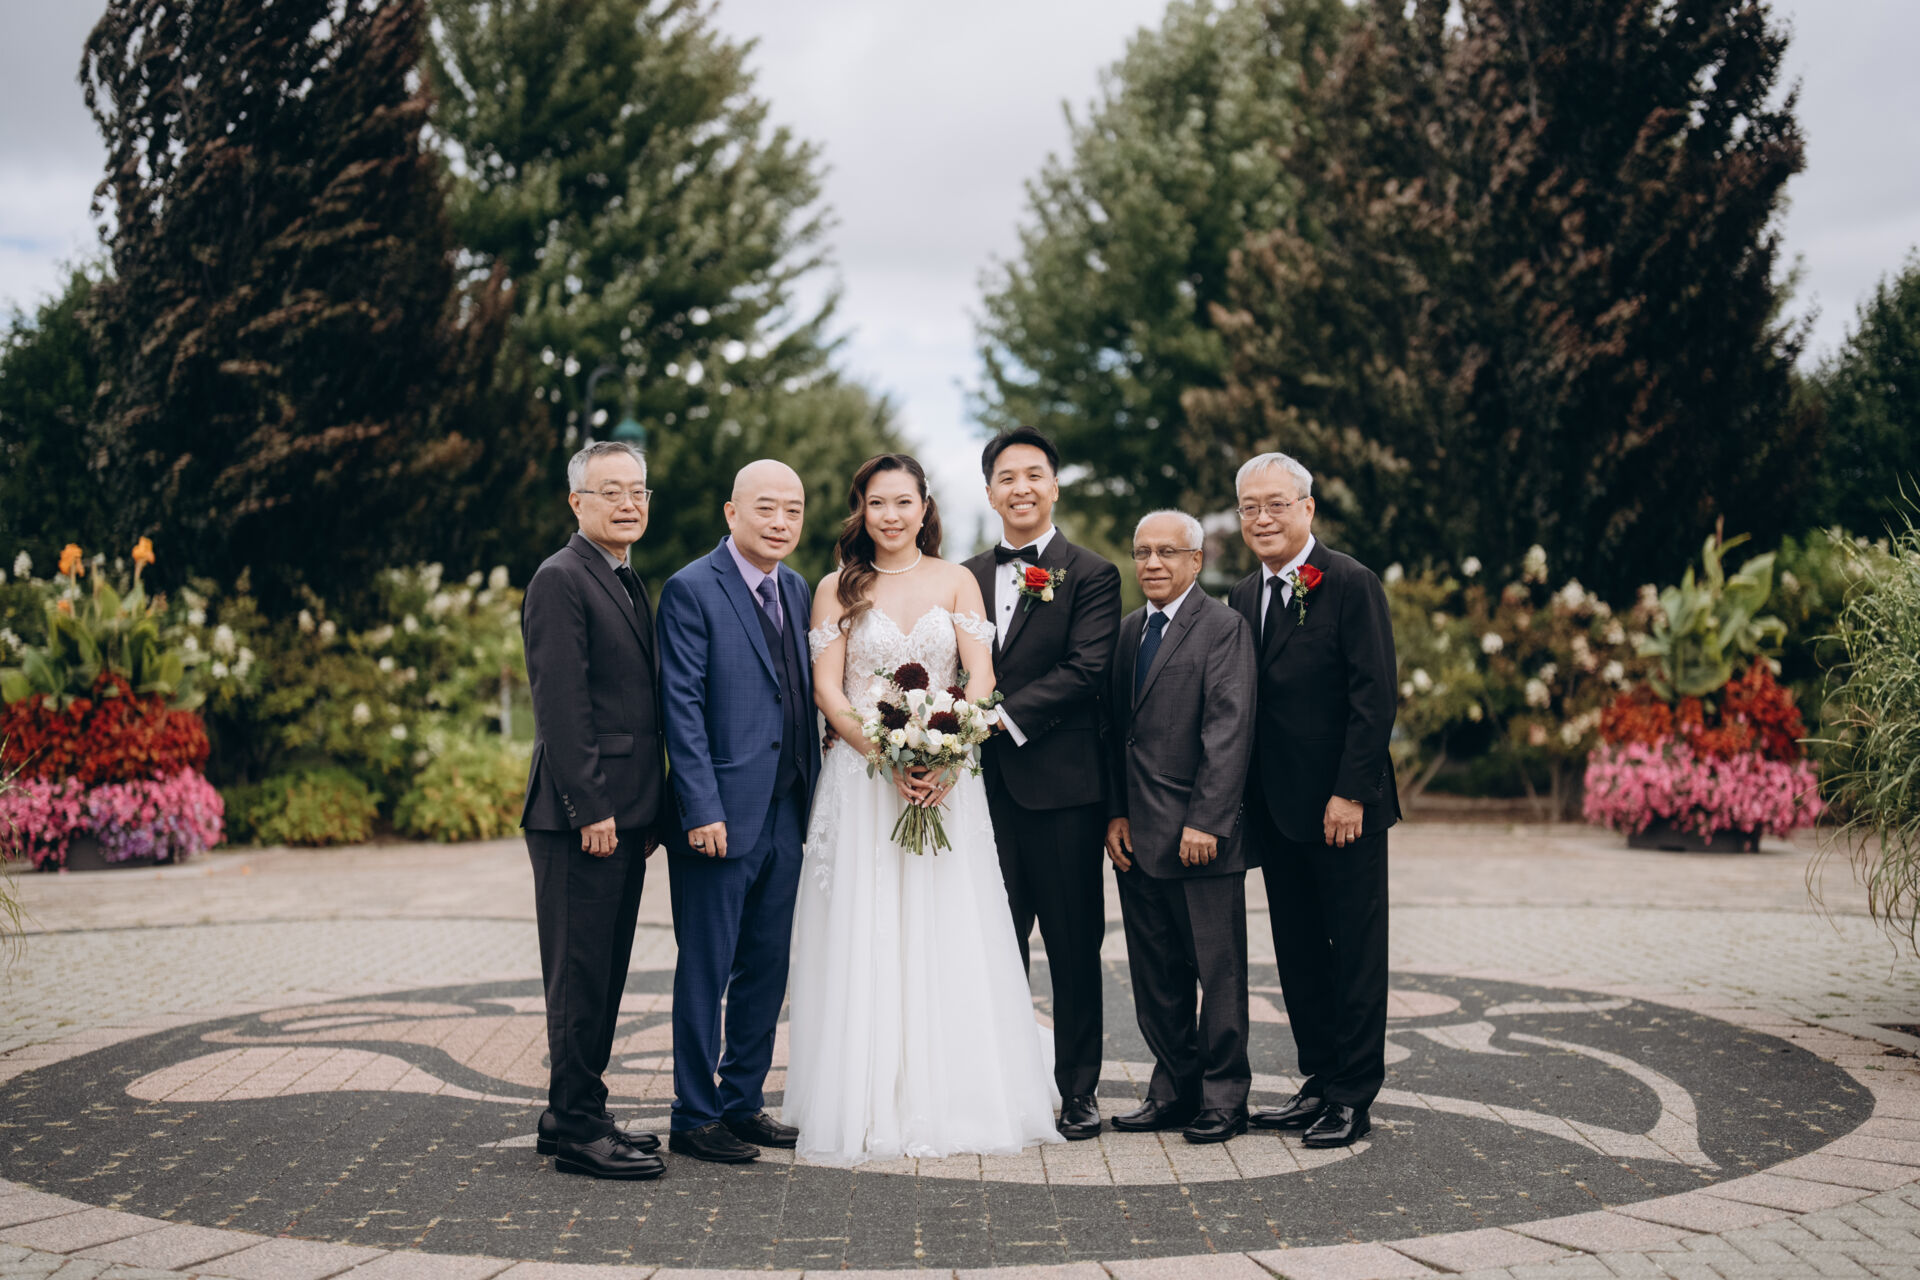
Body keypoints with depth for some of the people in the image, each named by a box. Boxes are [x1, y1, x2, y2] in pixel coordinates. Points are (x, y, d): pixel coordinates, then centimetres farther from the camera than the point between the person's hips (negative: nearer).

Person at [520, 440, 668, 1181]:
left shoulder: (629, 585, 19)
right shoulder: (561, 580, -10)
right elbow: (561, 704, -17)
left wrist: (648, 812, 18)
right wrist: (590, 807, -20)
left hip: (624, 814, 9)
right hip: (582, 816, -9)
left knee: (604, 975, 13)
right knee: (580, 975, -3)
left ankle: (574, 1115, 22)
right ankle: (577, 1129, 4)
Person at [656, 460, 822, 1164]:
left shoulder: (798, 591, 13)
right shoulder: (691, 590, -9)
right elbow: (683, 706, -14)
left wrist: (813, 793, 11)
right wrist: (702, 809, -18)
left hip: (785, 815, 7)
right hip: (721, 816, -7)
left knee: (766, 967, 14)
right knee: (706, 969, 2)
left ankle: (743, 1101, 26)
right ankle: (694, 1117, 12)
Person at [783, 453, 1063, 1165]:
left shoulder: (956, 582, 8)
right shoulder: (838, 589, 6)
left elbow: (981, 679, 0)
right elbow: (827, 691, -1)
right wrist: (888, 756, -15)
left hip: (947, 776, 1)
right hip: (860, 778, -1)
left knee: (949, 937, 1)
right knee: (865, 939, -2)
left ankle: (953, 1101, 9)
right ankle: (868, 1107, 4)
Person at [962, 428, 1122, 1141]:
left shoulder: (1091, 575, 0)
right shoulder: (967, 578, 14)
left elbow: (1086, 670, -12)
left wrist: (1005, 716, -19)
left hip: (1062, 787, -3)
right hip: (987, 788, 4)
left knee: (1074, 949, 5)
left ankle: (1078, 1091, 15)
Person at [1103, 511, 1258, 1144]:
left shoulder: (1224, 628, -5)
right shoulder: (1126, 631, 15)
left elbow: (1229, 732, -12)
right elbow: (1115, 730, 15)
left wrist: (1205, 822, -18)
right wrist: (1115, 814, 5)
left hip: (1202, 836, -6)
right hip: (1136, 837, 6)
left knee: (1219, 971, 2)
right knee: (1155, 977, 11)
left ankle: (1224, 1098, 13)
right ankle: (1175, 1089, 21)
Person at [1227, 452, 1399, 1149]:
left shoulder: (1351, 583, -10)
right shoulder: (1244, 595, 12)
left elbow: (1375, 696, -15)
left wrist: (1349, 793, -18)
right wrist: (1248, 797, 8)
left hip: (1344, 806, -7)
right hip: (1277, 805, 7)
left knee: (1355, 951, 3)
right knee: (1298, 953, 13)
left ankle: (1353, 1096, 11)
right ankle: (1320, 1082, 23)